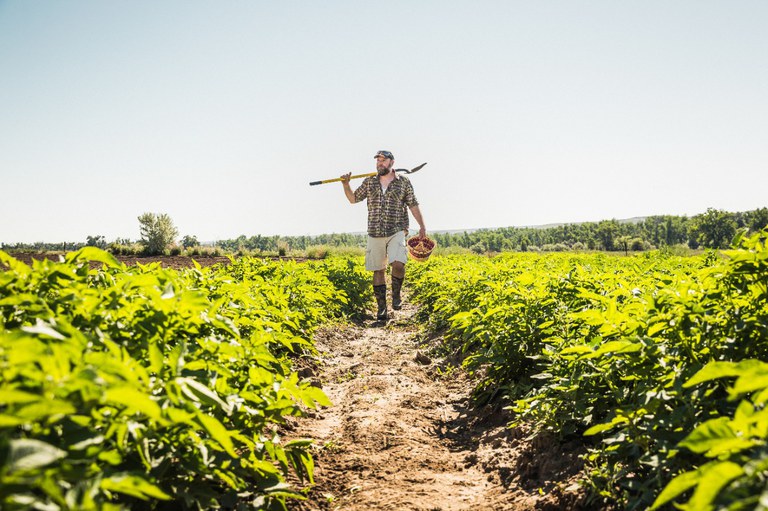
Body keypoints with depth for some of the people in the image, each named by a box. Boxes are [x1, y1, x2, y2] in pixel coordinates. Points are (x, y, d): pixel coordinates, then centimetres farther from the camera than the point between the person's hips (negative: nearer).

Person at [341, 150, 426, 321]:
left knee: (398, 264, -22)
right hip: (375, 234, 3)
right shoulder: (369, 182, 10)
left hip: (396, 232, -2)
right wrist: (345, 184, -2)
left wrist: (422, 226, 2)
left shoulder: (404, 182, 4)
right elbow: (353, 199, 15)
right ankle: (381, 307, 13)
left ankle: (396, 294, 4)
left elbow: (413, 205, 6)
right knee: (378, 270, 4)